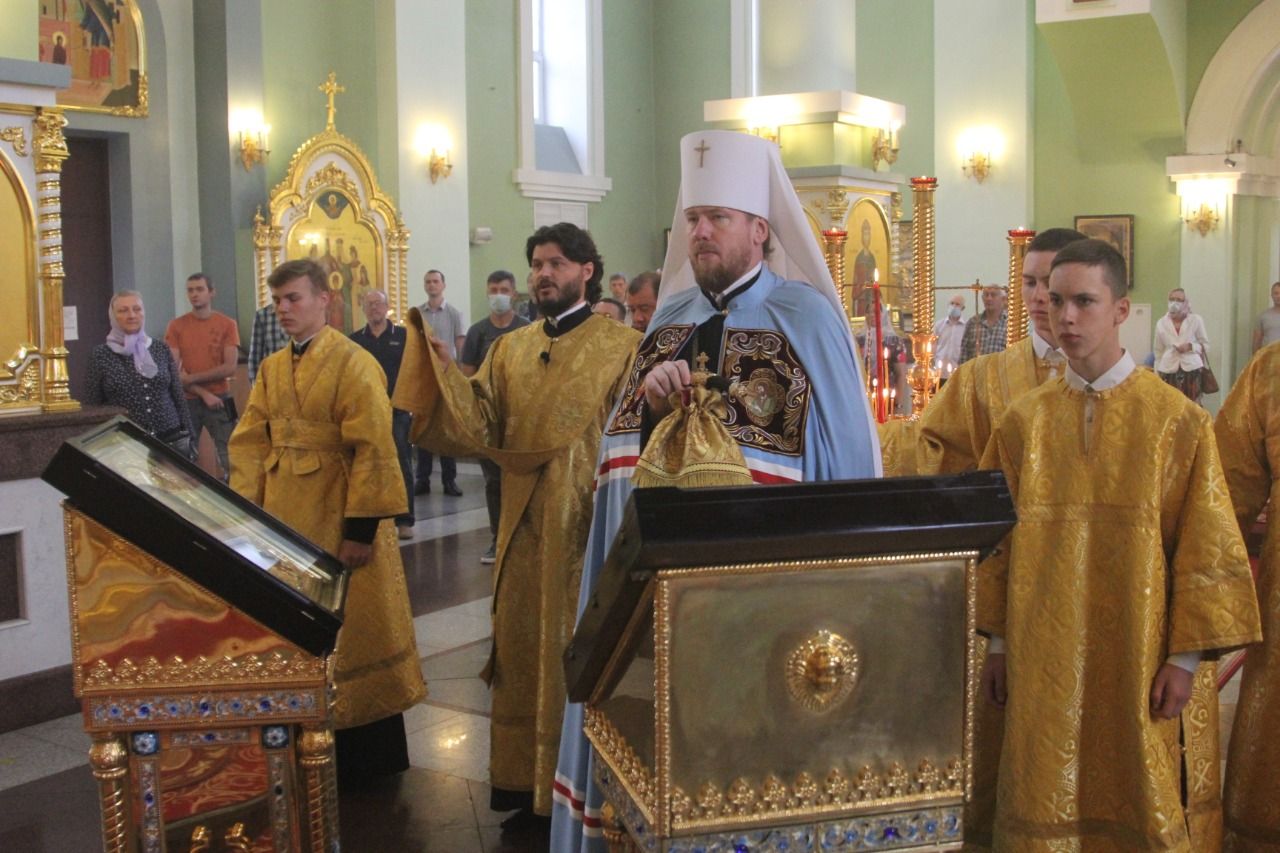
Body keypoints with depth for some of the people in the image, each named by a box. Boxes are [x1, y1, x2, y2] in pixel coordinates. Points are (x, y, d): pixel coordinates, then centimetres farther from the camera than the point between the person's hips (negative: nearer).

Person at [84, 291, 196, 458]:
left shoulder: (161, 349, 9)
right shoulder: (100, 355, 1)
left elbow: (179, 397, 11)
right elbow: (91, 407, 4)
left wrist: (188, 439, 8)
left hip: (171, 441, 2)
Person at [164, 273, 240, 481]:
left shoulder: (227, 324, 1)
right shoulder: (176, 326, 4)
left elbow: (229, 368, -6)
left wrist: (191, 378, -11)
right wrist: (203, 393, -11)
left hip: (219, 400, -1)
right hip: (187, 401, 1)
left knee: (229, 458, -1)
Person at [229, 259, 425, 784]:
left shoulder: (354, 364, -12)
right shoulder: (272, 368, 10)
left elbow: (374, 450, -17)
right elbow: (249, 444, 8)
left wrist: (362, 528, -20)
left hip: (338, 520, -6)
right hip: (283, 521, 6)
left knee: (350, 631, 4)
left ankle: (368, 758, 18)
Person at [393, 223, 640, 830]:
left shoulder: (621, 347, -2)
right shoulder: (510, 349, 11)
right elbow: (481, 426, 0)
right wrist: (444, 367, -14)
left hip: (587, 524, -4)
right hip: (525, 523, 4)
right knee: (523, 646, 9)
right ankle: (531, 783, 22)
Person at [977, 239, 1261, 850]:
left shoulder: (1177, 422, -5)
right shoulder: (1024, 422, 3)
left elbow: (1205, 547, -5)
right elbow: (1000, 540, 7)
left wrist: (1186, 656, -8)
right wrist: (998, 643, 6)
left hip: (1140, 660, -2)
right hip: (1044, 659, 2)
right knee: (1048, 804, 8)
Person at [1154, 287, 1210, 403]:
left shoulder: (1195, 320, 2)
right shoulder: (1161, 323, 7)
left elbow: (1205, 345, 7)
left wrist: (1190, 346, -12)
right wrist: (1157, 375, 10)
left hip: (1192, 369, -1)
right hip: (1168, 370, 1)